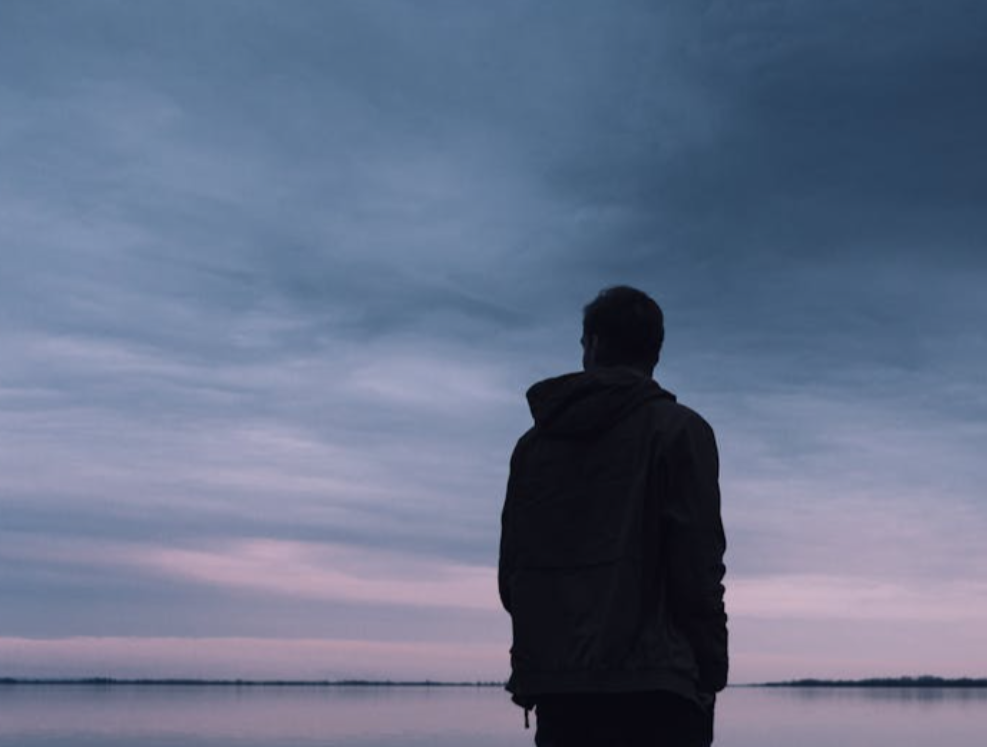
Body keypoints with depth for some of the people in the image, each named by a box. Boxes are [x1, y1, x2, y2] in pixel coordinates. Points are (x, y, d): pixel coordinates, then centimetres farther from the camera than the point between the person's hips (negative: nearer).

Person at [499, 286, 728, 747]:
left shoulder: (533, 442, 15)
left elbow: (510, 572, 13)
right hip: (653, 690, -4)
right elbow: (698, 566, -7)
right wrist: (710, 674, 0)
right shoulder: (678, 429, 1)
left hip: (555, 687, 5)